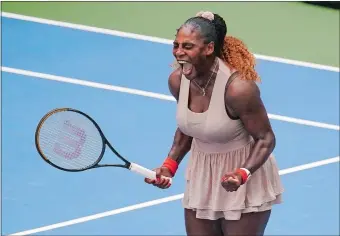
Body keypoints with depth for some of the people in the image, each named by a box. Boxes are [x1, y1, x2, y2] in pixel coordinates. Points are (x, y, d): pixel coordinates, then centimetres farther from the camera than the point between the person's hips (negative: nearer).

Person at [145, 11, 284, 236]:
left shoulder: (238, 87, -29)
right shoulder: (177, 79, -9)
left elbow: (265, 139, -18)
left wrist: (242, 174, -33)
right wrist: (170, 165, -3)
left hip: (244, 180, -6)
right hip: (201, 175, 6)